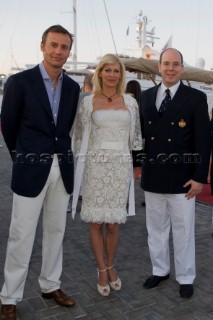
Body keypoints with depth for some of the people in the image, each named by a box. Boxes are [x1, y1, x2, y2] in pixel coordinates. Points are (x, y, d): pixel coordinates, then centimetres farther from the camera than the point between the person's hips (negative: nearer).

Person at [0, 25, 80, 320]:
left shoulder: (72, 87, 7)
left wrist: (61, 154, 13)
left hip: (62, 168, 5)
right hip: (32, 169, -4)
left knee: (56, 231, 14)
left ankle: (50, 285, 32)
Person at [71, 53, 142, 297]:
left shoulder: (130, 102, 7)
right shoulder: (88, 102, 2)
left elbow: (135, 137, 15)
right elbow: (79, 137, 7)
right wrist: (83, 160, 5)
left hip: (121, 167, 1)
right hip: (96, 166, -1)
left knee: (113, 222, 5)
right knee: (96, 221, 4)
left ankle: (111, 266, 28)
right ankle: (102, 270, 22)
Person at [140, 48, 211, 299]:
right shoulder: (146, 96, 9)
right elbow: (141, 133, 9)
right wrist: (138, 165, 3)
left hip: (182, 177, -4)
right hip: (152, 176, 4)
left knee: (183, 230, 8)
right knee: (155, 227, 16)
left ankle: (186, 278, 25)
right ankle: (159, 270, 34)